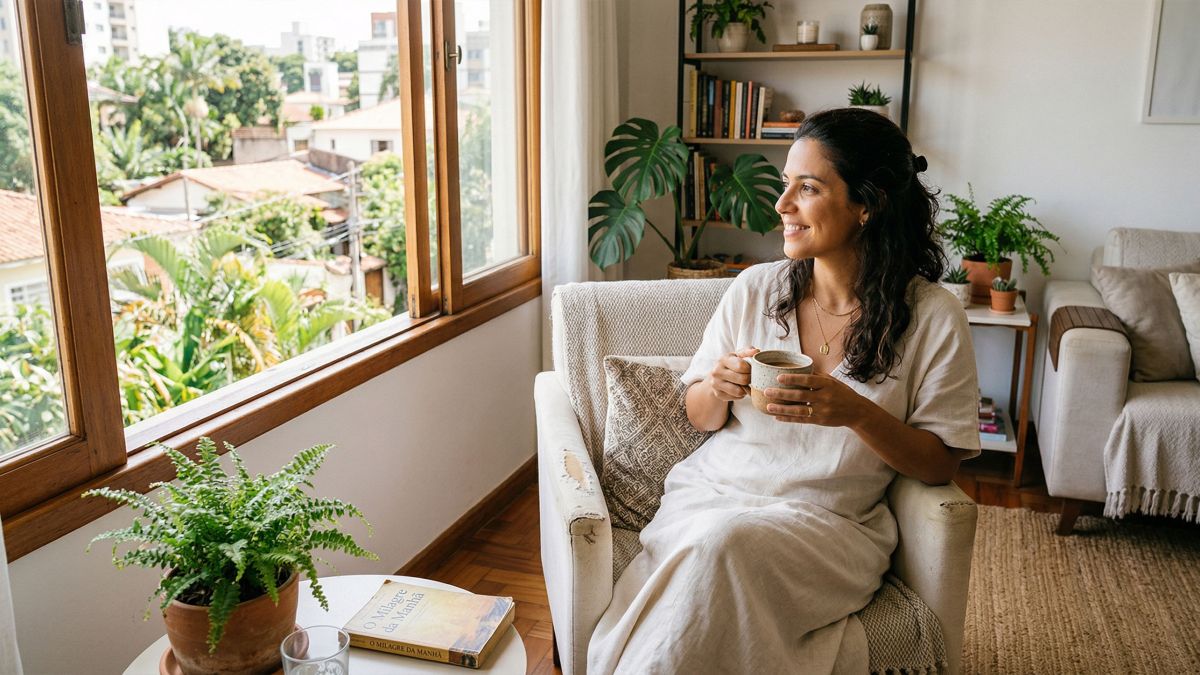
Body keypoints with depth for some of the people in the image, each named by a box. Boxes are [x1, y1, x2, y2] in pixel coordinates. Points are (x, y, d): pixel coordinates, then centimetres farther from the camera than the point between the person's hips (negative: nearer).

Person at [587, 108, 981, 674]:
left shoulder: (932, 317, -4)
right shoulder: (754, 288, 3)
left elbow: (941, 464, -1)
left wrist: (857, 413, -19)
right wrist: (717, 389, -12)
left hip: (831, 518, -2)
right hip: (714, 491, 2)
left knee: (722, 543, -34)